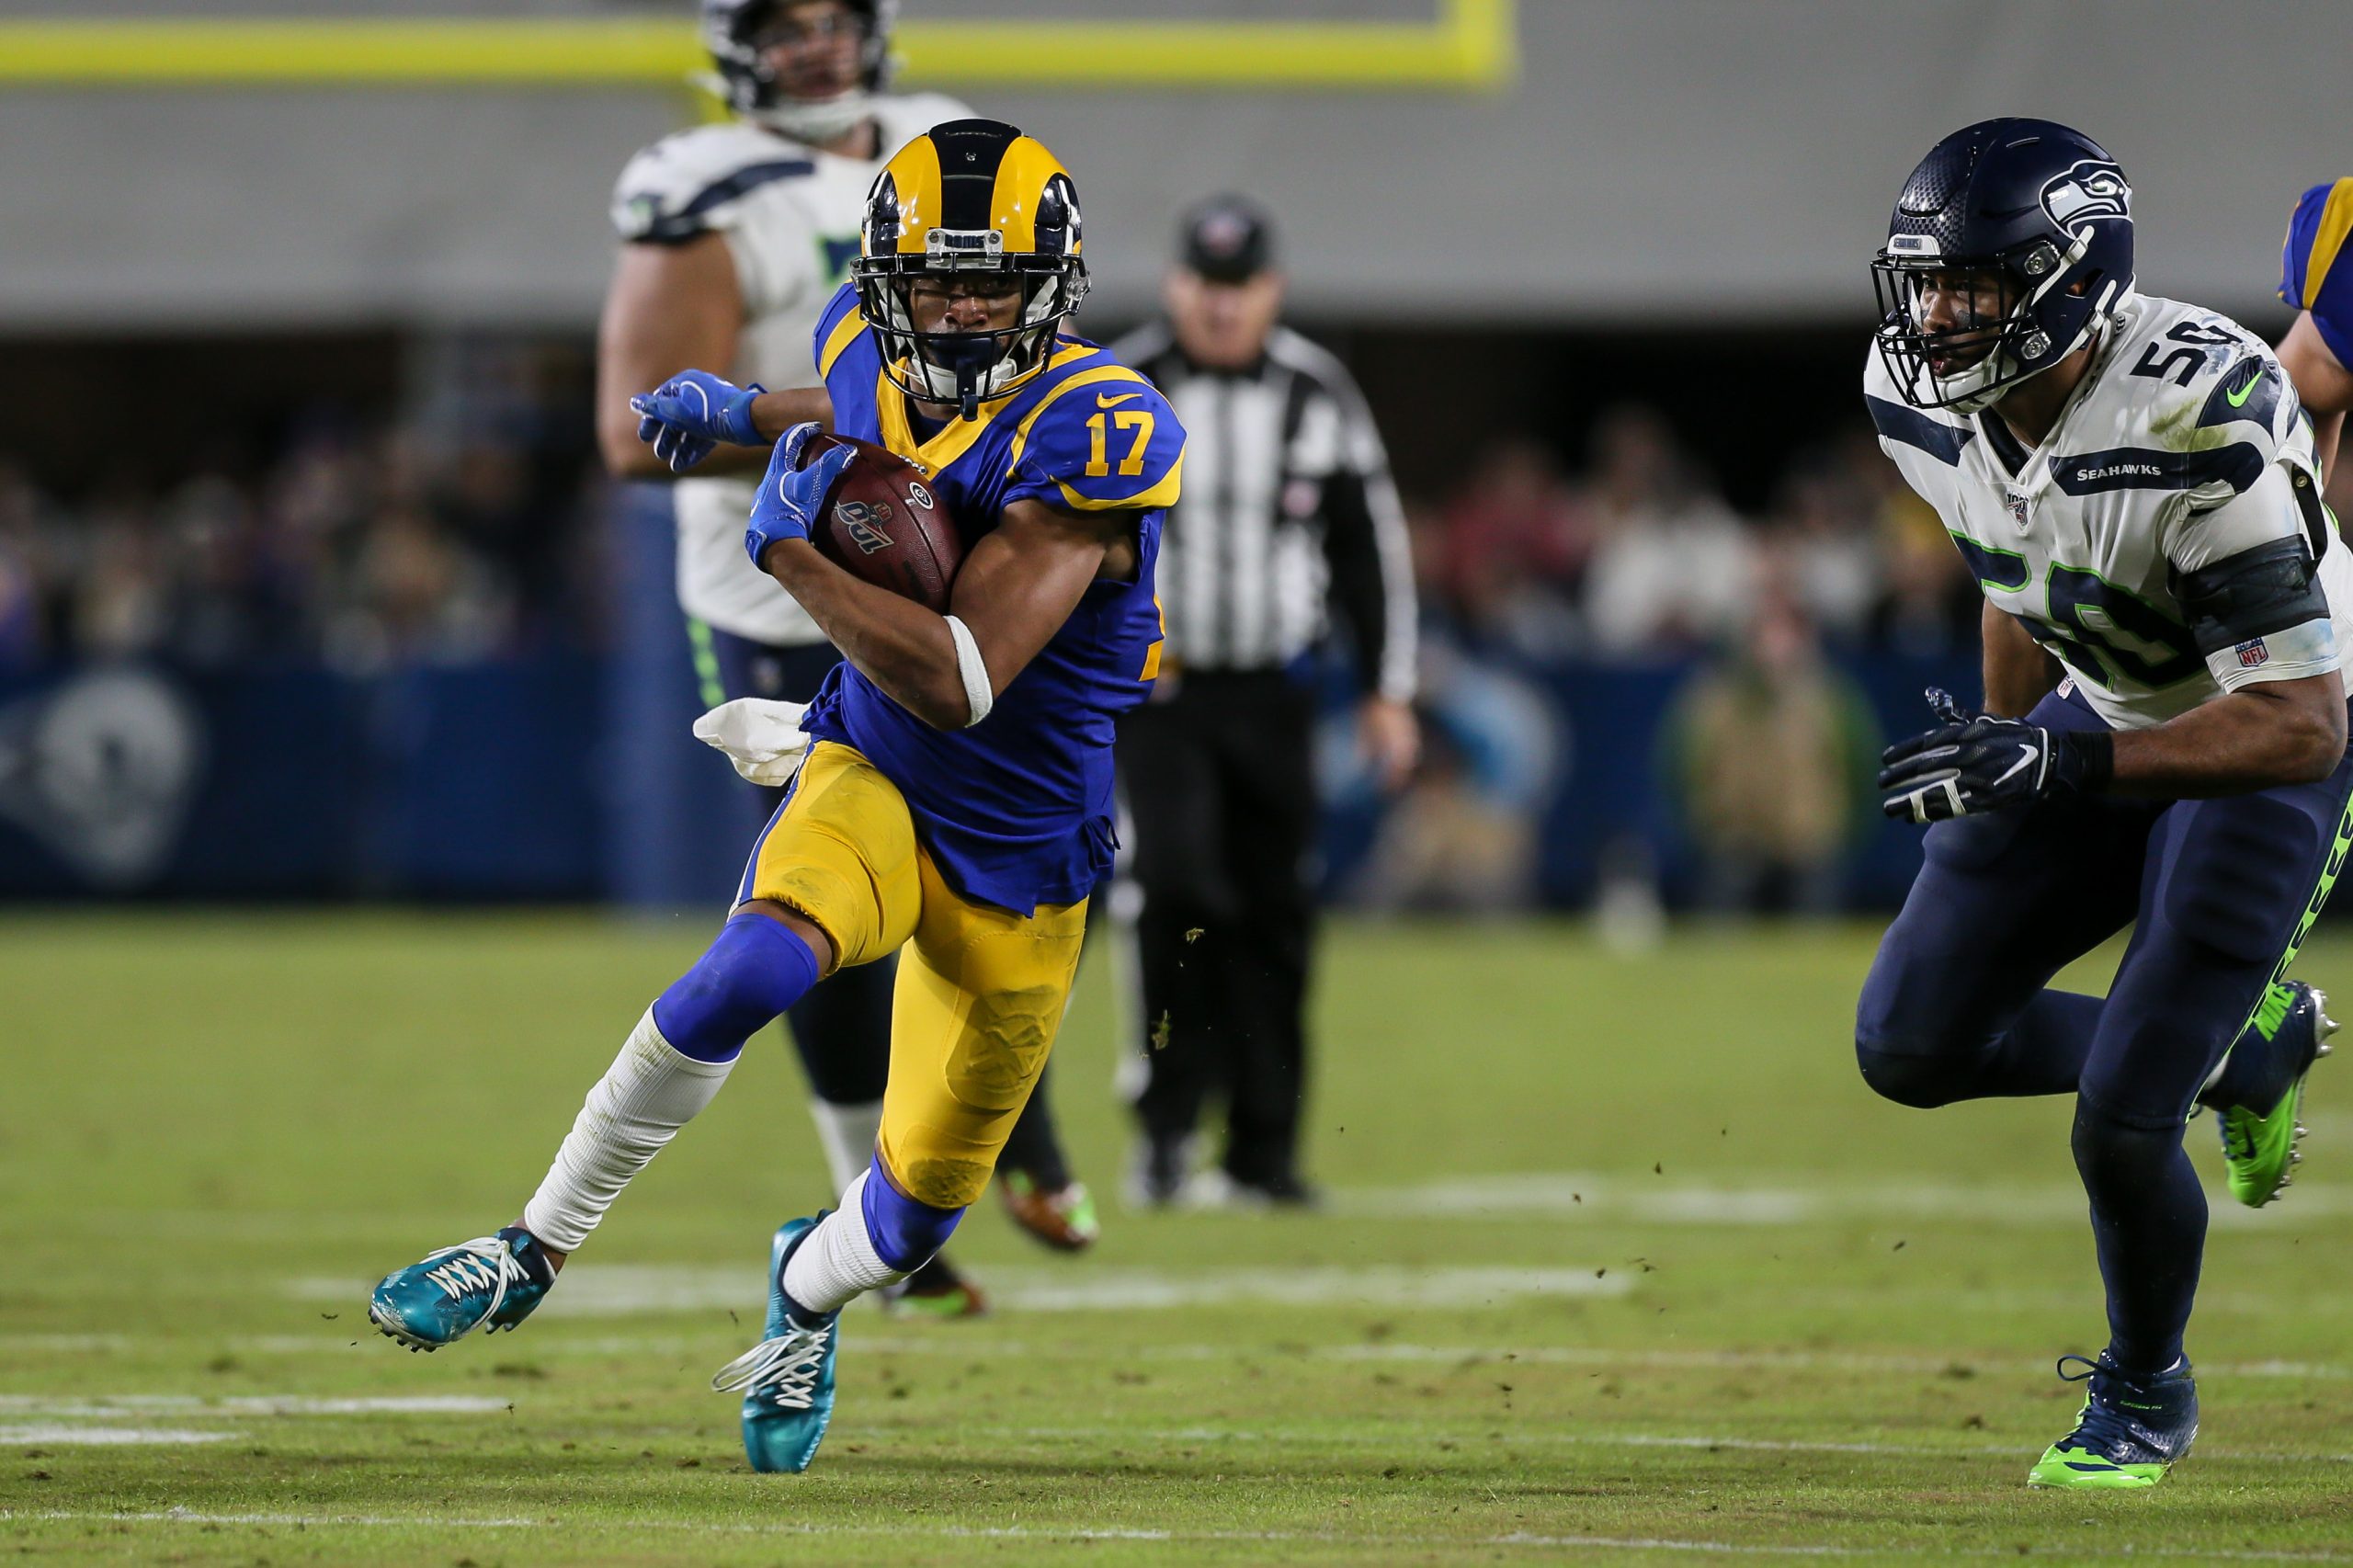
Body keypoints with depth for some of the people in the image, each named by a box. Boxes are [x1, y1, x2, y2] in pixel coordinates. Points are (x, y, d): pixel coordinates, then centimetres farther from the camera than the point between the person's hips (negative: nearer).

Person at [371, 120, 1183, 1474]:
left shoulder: (1087, 438, -28)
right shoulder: (878, 364, -7)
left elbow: (958, 684, -34)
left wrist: (789, 549, -31)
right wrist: (745, 414, 10)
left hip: (1017, 864, -2)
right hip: (871, 786, 2)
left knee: (922, 1205, 11)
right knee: (756, 967, -32)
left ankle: (809, 1292, 49)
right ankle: (536, 1250, -21)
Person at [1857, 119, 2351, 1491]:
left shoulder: (2194, 424, -36)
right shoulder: (1929, 404, -13)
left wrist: (2062, 763, -45)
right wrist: (2001, 755, 19)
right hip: (2105, 722, 7)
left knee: (2118, 1126, -13)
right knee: (1910, 1046, -2)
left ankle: (2148, 1395, 18)